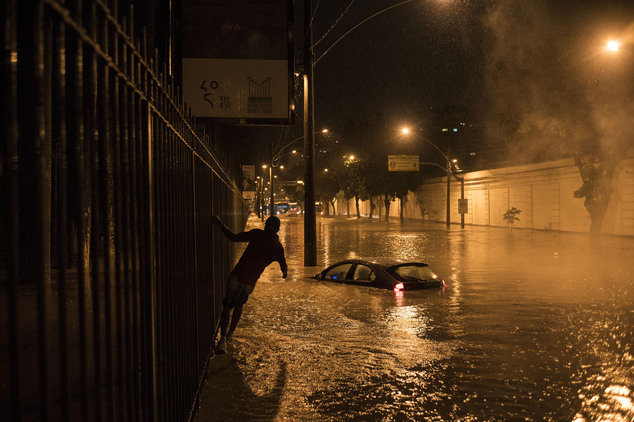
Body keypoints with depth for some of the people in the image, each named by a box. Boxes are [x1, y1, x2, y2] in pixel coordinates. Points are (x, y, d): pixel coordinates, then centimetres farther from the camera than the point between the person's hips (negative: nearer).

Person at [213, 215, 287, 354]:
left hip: (237, 277, -3)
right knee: (239, 304, 29)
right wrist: (285, 273, 35)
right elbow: (284, 268, 11)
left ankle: (223, 339, -7)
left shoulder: (257, 234, -7)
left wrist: (220, 224, -2)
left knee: (227, 306, 7)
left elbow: (233, 237, -13)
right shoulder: (278, 247, 2)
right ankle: (230, 332, 38)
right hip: (251, 283, 3)